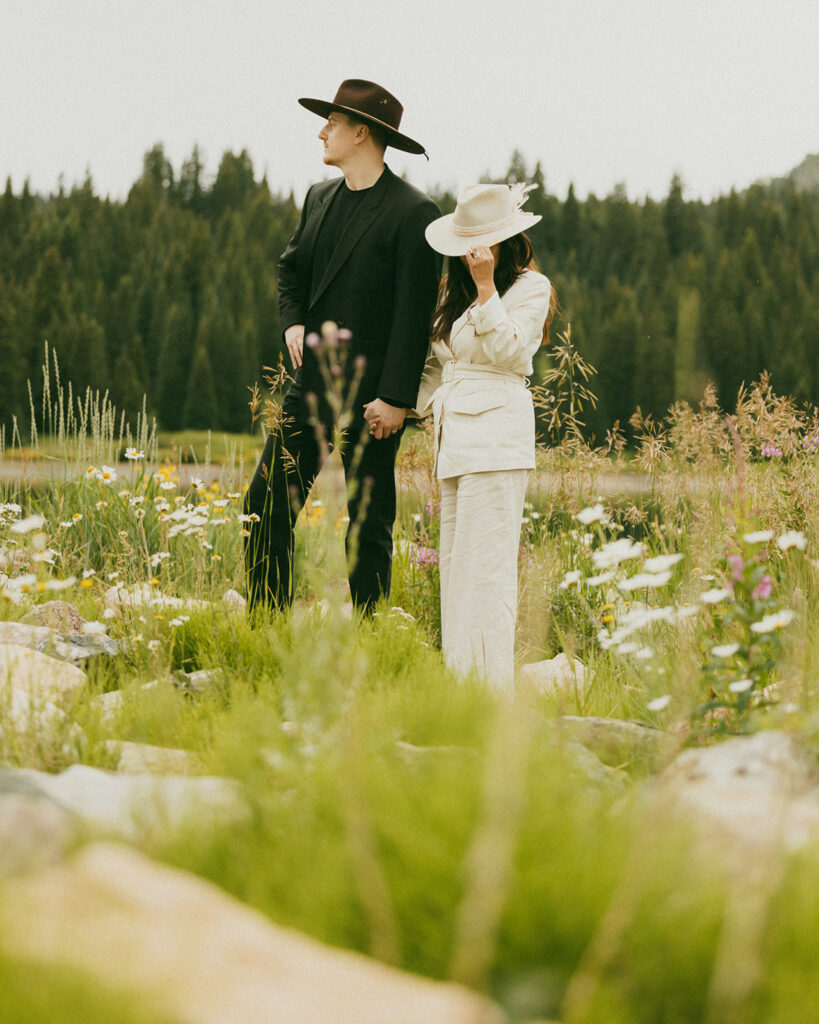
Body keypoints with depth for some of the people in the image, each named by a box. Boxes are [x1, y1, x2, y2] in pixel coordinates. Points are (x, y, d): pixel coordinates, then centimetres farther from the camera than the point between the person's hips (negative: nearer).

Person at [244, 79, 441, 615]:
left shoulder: (414, 212, -10)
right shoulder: (320, 198, 13)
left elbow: (415, 313, -13)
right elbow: (293, 266, 30)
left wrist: (395, 397, -17)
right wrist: (293, 321, 10)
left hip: (371, 391, -7)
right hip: (314, 379, 7)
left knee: (369, 520, 2)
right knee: (267, 502, 3)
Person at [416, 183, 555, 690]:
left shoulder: (531, 286, 0)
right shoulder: (456, 291, 21)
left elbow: (508, 352, -12)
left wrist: (486, 287, -13)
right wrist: (413, 401, 10)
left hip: (496, 434, -8)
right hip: (455, 436, 8)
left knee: (485, 563, -13)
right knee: (454, 565, 7)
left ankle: (489, 681, -14)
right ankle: (456, 676, 9)